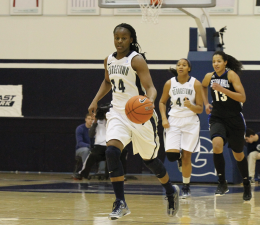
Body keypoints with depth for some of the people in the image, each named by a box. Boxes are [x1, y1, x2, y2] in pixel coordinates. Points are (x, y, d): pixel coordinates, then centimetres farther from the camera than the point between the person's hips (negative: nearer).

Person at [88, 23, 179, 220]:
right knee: (112, 152, -20)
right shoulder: (109, 60, 6)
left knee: (150, 160, 9)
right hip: (118, 113, 5)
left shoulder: (137, 60, -14)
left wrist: (150, 100, -44)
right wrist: (95, 100, 15)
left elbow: (150, 87, -23)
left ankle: (171, 192, 38)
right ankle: (120, 203, -16)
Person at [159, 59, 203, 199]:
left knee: (186, 156, -2)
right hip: (174, 121, 1)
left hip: (190, 122, -1)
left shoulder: (196, 84, -7)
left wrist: (190, 106, -26)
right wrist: (164, 118, -3)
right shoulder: (170, 83, -3)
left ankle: (186, 187, 12)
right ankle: (179, 157, 24)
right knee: (171, 154, -14)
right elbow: (162, 102, 11)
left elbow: (200, 109, -5)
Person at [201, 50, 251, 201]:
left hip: (234, 119, -2)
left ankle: (247, 184, 35)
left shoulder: (231, 75, -14)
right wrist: (206, 103, 11)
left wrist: (222, 89, -28)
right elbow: (203, 87, 25)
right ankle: (222, 183, -14)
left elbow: (242, 98, -21)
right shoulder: (209, 77, 0)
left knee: (238, 155, 10)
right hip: (217, 118, 2)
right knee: (217, 145, -26)